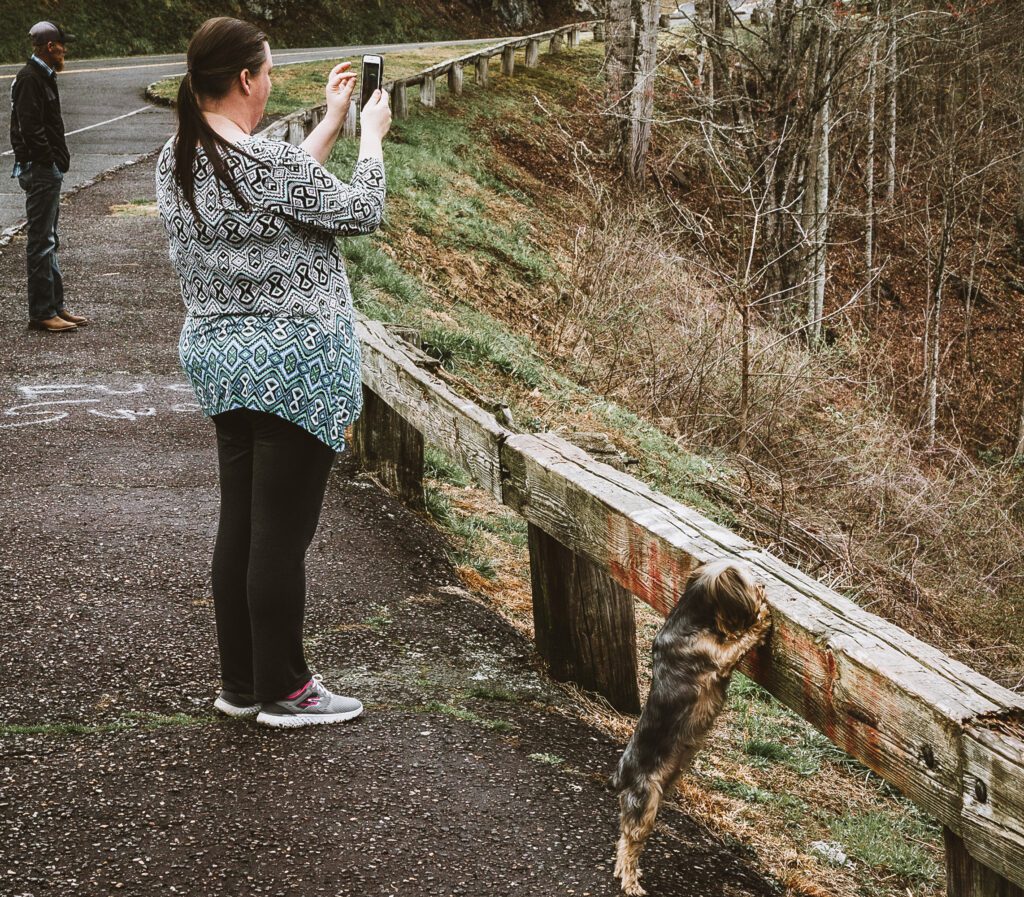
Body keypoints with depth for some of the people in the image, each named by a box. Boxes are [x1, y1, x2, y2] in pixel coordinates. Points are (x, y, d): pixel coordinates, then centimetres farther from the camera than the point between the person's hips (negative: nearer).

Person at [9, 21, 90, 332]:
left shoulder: (43, 77, 16)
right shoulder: (29, 79, -15)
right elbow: (31, 128, -22)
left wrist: (59, 160, 11)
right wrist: (52, 160, -16)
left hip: (49, 170, 11)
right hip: (39, 169, -11)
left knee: (49, 241, 15)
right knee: (41, 242, -6)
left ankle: (56, 306, 22)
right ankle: (41, 313, -2)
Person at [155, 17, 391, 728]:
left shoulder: (177, 161, 5)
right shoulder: (267, 162, -21)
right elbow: (360, 211, -7)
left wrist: (331, 122, 21)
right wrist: (371, 134, 8)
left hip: (219, 359, 9)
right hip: (293, 368, -9)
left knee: (240, 526, 15)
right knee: (283, 535, 0)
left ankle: (242, 682, 24)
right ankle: (283, 692, 10)